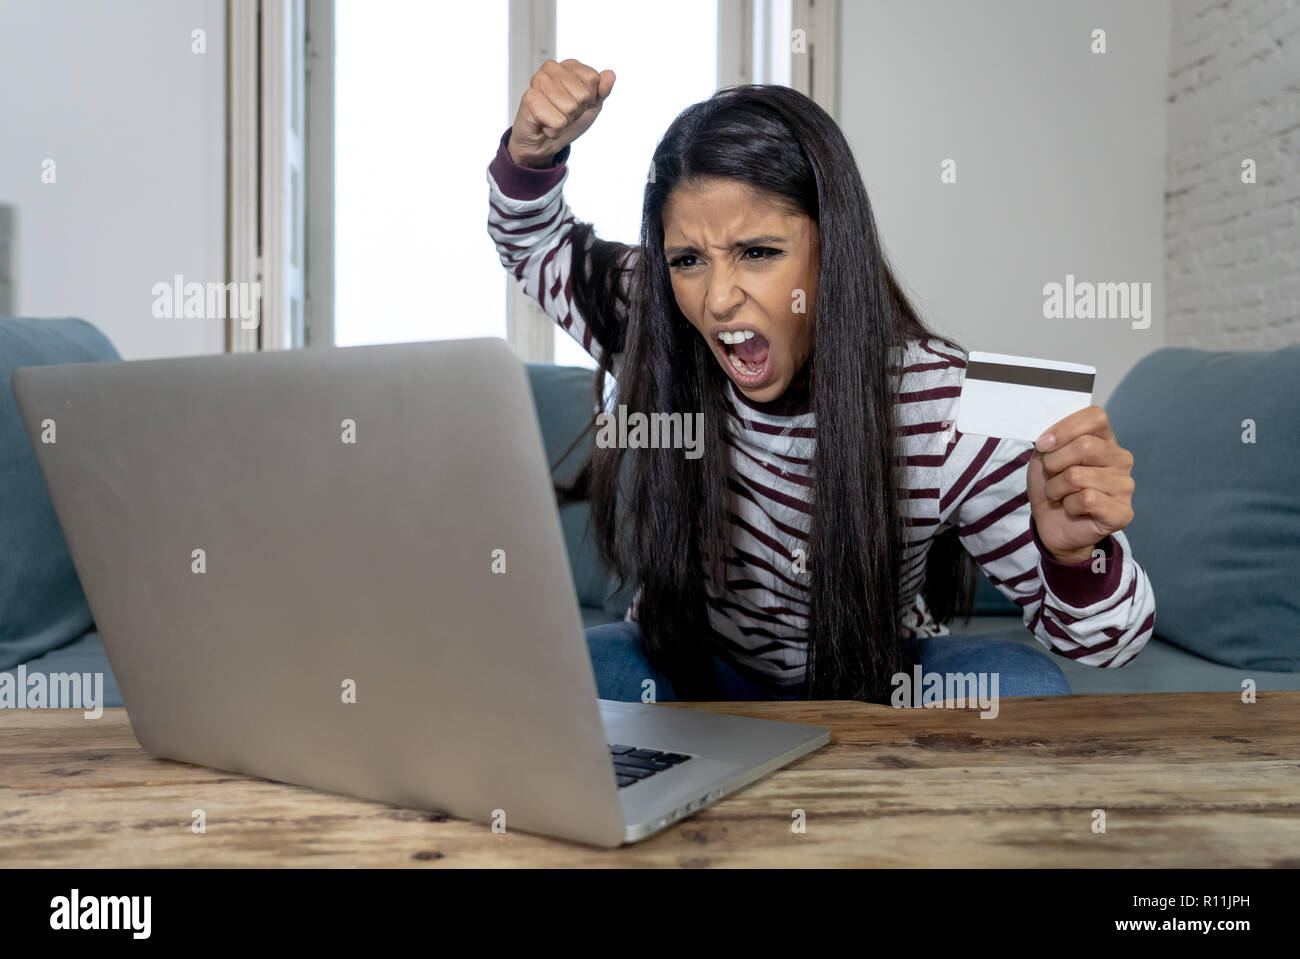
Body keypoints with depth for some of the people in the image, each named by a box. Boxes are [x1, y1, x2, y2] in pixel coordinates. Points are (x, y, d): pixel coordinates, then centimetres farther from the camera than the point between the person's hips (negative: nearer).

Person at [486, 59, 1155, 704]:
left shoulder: (946, 409, -26)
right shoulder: (652, 335, -18)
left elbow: (1104, 641, -19)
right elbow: (534, 241, 4)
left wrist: (1074, 549, -43)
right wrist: (534, 152, -19)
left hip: (872, 683, -1)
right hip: (698, 676, 2)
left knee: (1022, 685, -30)